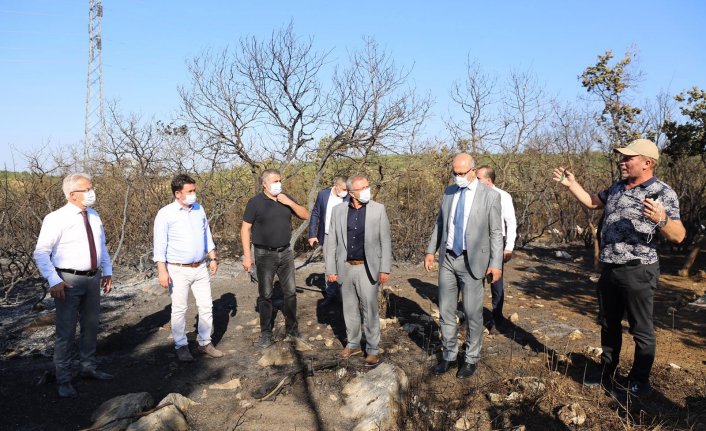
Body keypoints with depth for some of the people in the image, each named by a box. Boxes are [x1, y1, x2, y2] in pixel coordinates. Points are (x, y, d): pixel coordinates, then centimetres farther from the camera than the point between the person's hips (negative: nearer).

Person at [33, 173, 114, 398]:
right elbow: (41, 253, -13)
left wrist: (107, 271, 10)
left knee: (91, 326, 18)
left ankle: (89, 367, 35)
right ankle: (63, 379, 17)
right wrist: (54, 281, -20)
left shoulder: (94, 216, 7)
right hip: (69, 281, -6)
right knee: (66, 332, 2)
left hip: (93, 278, 6)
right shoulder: (56, 219, -13)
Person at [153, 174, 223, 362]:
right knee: (179, 309, 5)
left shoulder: (199, 209, 5)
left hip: (201, 268, 5)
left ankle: (205, 342, 20)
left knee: (206, 306, 7)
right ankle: (181, 346, 18)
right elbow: (160, 244, -11)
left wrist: (213, 258, 12)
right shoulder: (165, 214, -10)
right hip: (178, 270, -5)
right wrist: (162, 271, -15)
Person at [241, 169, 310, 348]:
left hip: (286, 252, 4)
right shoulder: (255, 202, -8)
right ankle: (266, 333, 15)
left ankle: (291, 327, 25)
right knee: (265, 295, 4)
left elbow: (305, 215, 4)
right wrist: (247, 256, -12)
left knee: (290, 292, 10)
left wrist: (289, 203, -12)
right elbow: (245, 229, -7)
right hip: (265, 254, -4)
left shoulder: (286, 199, 5)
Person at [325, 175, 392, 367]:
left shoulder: (378, 209, -4)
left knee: (370, 310, 3)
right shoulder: (338, 210, 1)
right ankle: (353, 345, 32)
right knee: (349, 309, 15)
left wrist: (385, 269, -7)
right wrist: (330, 270, 1)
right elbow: (331, 242, 4)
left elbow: (385, 241, -4)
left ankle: (373, 349, 18)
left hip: (368, 268, -3)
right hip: (345, 268, 3)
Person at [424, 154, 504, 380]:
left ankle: (471, 359, 23)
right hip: (447, 259, 5)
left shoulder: (490, 196, -7)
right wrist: (431, 250, 9)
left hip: (472, 261, -4)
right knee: (446, 312, 11)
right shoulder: (449, 191, 6)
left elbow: (496, 233, -6)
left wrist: (496, 263, -10)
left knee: (473, 314, 5)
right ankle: (448, 355, 27)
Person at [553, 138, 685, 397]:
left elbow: (678, 236, -21)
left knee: (641, 329, 7)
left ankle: (639, 381, 22)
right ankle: (606, 371, 35)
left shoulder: (662, 193, -14)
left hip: (638, 271, -8)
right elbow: (592, 202, 24)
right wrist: (571, 184, 15)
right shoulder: (617, 187, 8)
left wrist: (661, 219, -41)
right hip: (609, 269, 8)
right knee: (609, 324, 19)